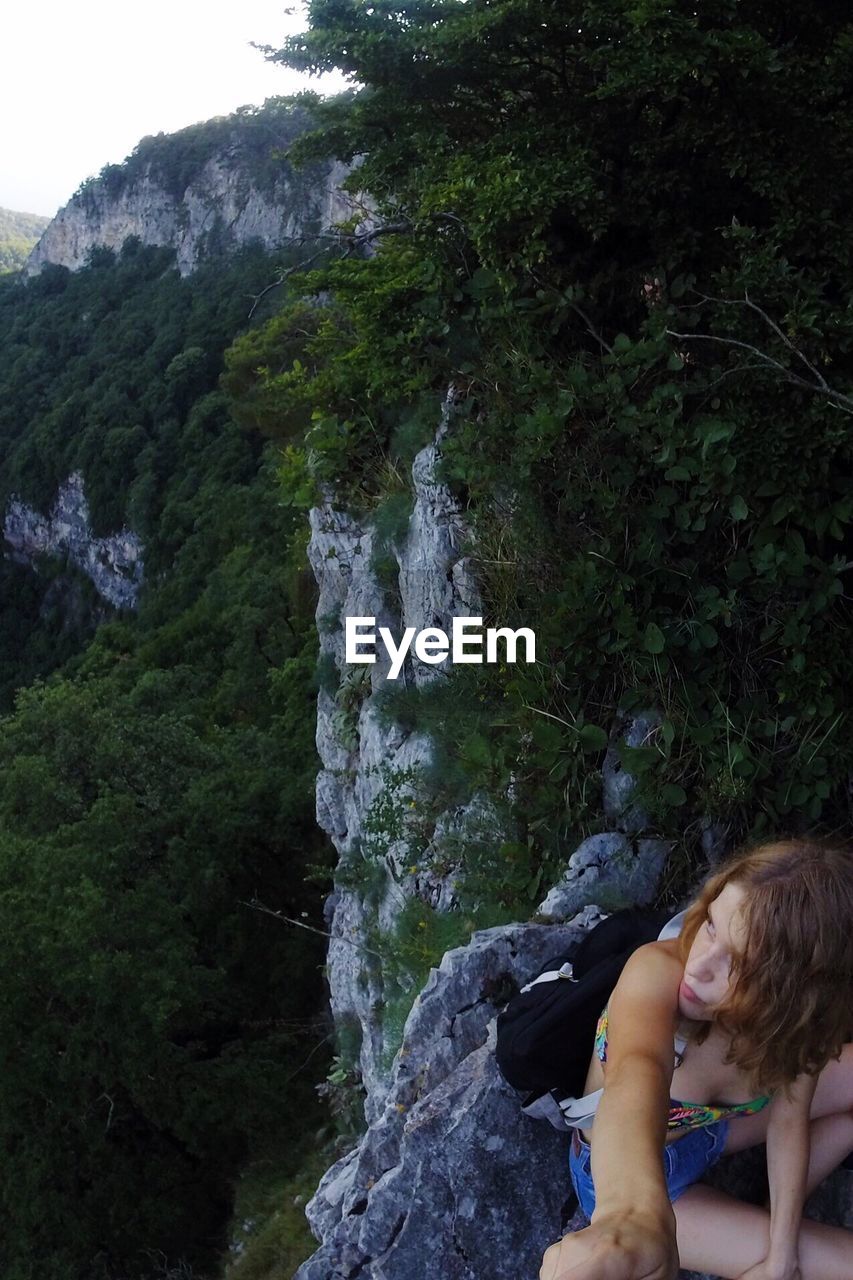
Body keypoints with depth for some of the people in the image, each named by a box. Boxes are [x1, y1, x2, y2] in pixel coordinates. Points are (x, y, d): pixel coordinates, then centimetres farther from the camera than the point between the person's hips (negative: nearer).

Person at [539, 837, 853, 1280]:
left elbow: (789, 1117, -8)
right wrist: (637, 1211, -78)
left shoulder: (796, 1007, -23)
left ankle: (778, 1211, 16)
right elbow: (638, 1075, -59)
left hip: (710, 1127, 5)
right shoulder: (657, 971, -39)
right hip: (626, 1175, -5)